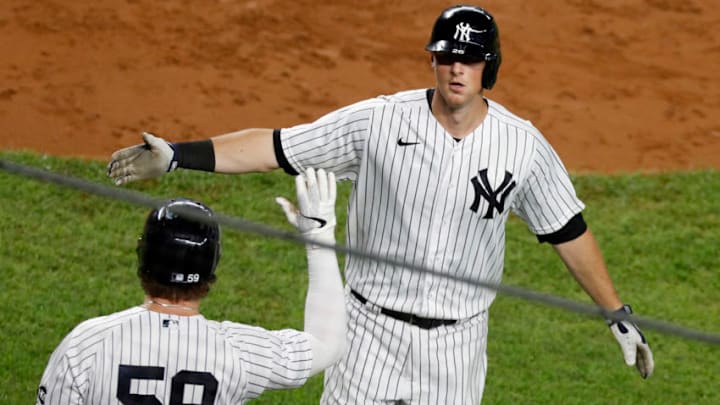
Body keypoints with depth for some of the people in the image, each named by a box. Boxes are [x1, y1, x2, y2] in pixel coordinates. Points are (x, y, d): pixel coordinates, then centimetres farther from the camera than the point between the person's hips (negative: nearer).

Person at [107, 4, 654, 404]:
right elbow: (275, 146, -12)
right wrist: (179, 155, -21)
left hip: (456, 345, 1)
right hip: (372, 330, -1)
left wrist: (619, 316, 5)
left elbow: (568, 231, 4)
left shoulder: (523, 145, -6)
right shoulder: (379, 122, -11)